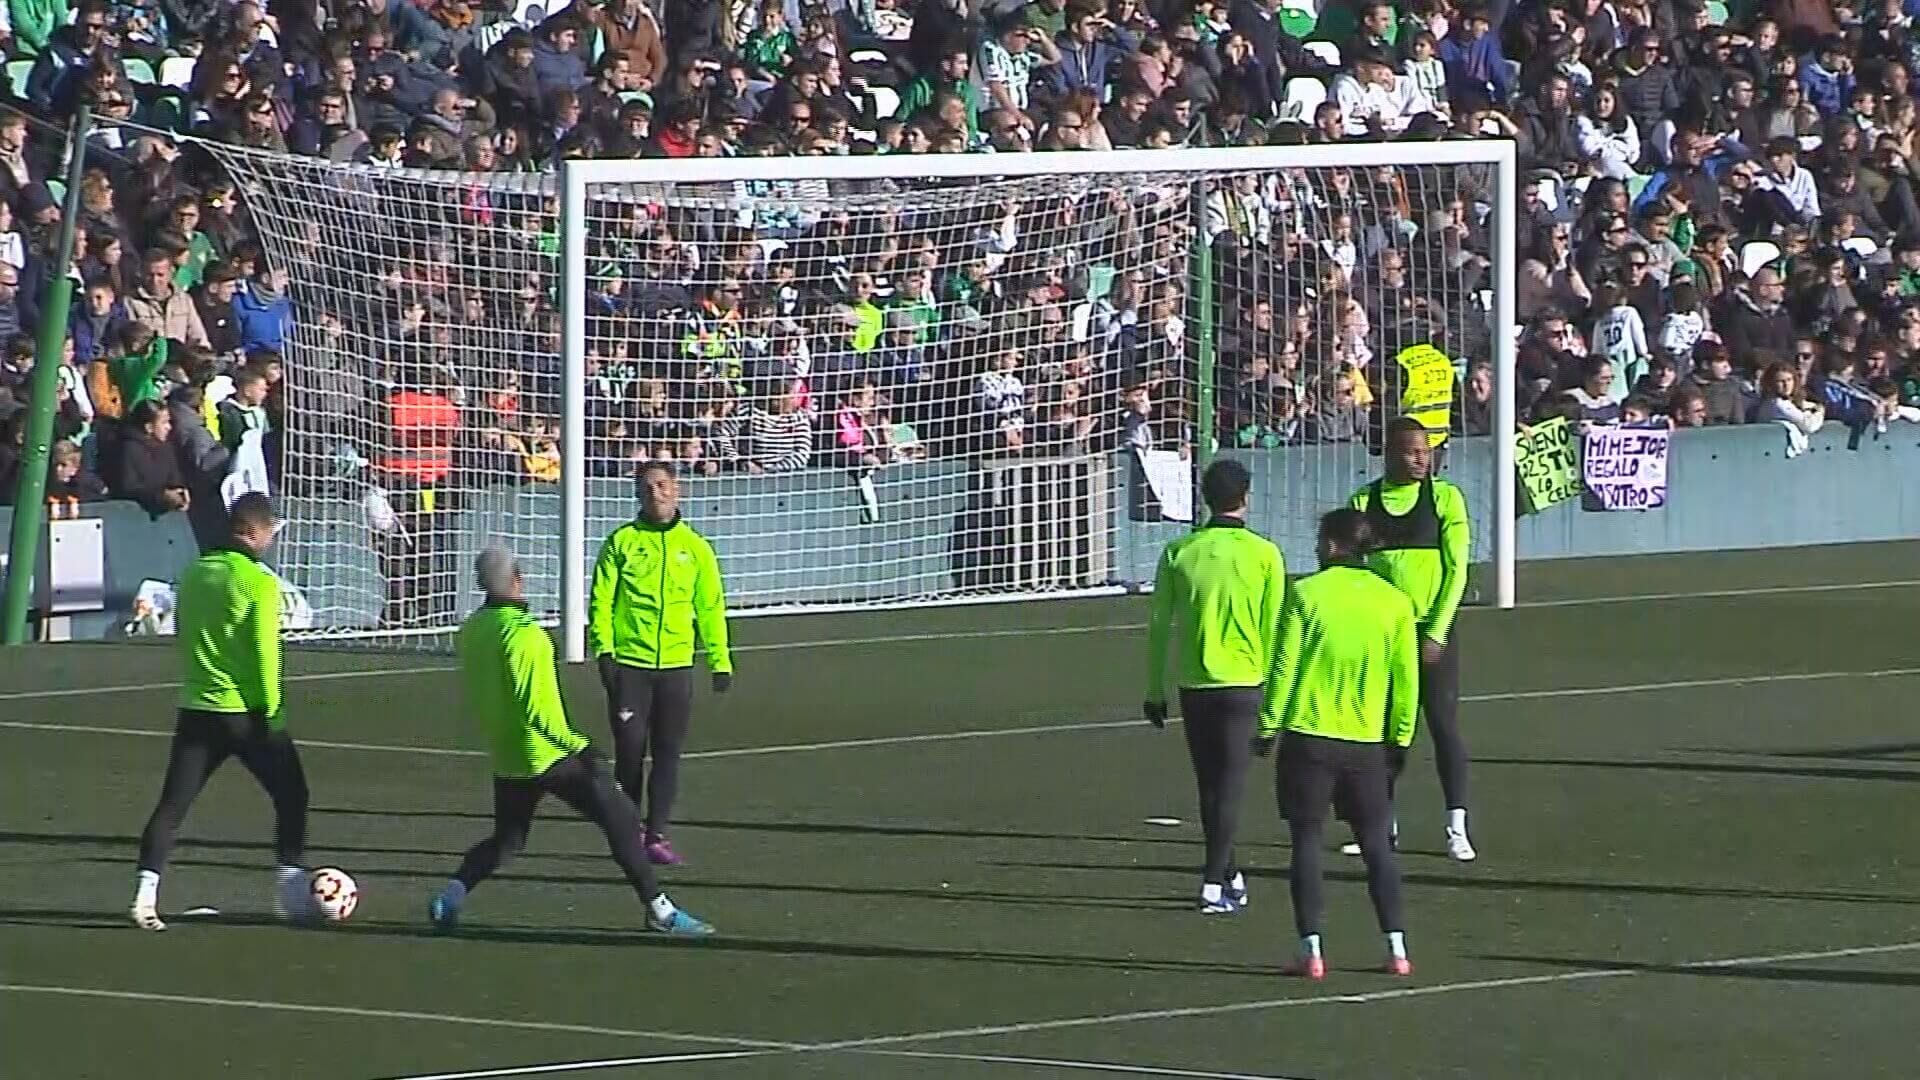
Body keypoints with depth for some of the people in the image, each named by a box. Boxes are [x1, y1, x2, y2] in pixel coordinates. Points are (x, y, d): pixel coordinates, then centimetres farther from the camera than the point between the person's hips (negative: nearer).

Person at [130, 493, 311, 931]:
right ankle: (291, 889, 10)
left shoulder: (195, 574, 7)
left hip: (197, 709, 5)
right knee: (290, 794, 11)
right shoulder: (259, 582, -12)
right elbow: (264, 651, -15)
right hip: (247, 712, -5)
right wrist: (270, 708, -8)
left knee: (172, 803, 4)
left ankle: (146, 889, -8)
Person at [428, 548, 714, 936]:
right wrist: (577, 746, -26)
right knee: (621, 819, 2)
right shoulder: (525, 634, -20)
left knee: (506, 840, 22)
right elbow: (534, 708, -26)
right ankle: (659, 910, 2)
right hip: (549, 756, -7)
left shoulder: (469, 631, 3)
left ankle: (453, 892, 0)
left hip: (505, 758, 7)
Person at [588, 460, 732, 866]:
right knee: (630, 752, -1)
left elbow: (711, 607, 11)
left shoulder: (694, 547, 8)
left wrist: (720, 660, 7)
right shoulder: (621, 542, 2)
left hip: (676, 665, 2)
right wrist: (603, 648, -10)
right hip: (629, 663, -2)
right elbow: (601, 600, 0)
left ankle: (657, 835, 5)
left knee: (668, 754, 1)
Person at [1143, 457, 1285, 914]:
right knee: (1230, 785, 0)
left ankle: (1228, 877, 25)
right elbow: (1273, 629, -2)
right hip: (1243, 682, -3)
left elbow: (1159, 626, 4)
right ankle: (1215, 882, -8)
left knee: (1210, 785, 15)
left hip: (1193, 684, 3)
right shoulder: (1263, 554, -6)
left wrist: (1155, 692, 11)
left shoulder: (1178, 552, 0)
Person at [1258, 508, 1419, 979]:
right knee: (1376, 843, 11)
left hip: (1307, 734, -2)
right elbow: (1406, 676, 6)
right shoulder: (1394, 602, 3)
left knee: (1306, 840, 4)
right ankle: (1396, 948, 6)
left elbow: (1284, 666, -5)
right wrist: (1400, 737, 15)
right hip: (1367, 742, 2)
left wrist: (1268, 727, 2)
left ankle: (1311, 952, -1)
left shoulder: (1306, 593, -5)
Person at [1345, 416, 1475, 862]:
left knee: (1444, 724, -5)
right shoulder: (1364, 502, 4)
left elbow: (1457, 569, -5)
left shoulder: (1445, 497, -3)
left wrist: (1436, 634, -11)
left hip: (1432, 629, -3)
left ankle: (1457, 828, -3)